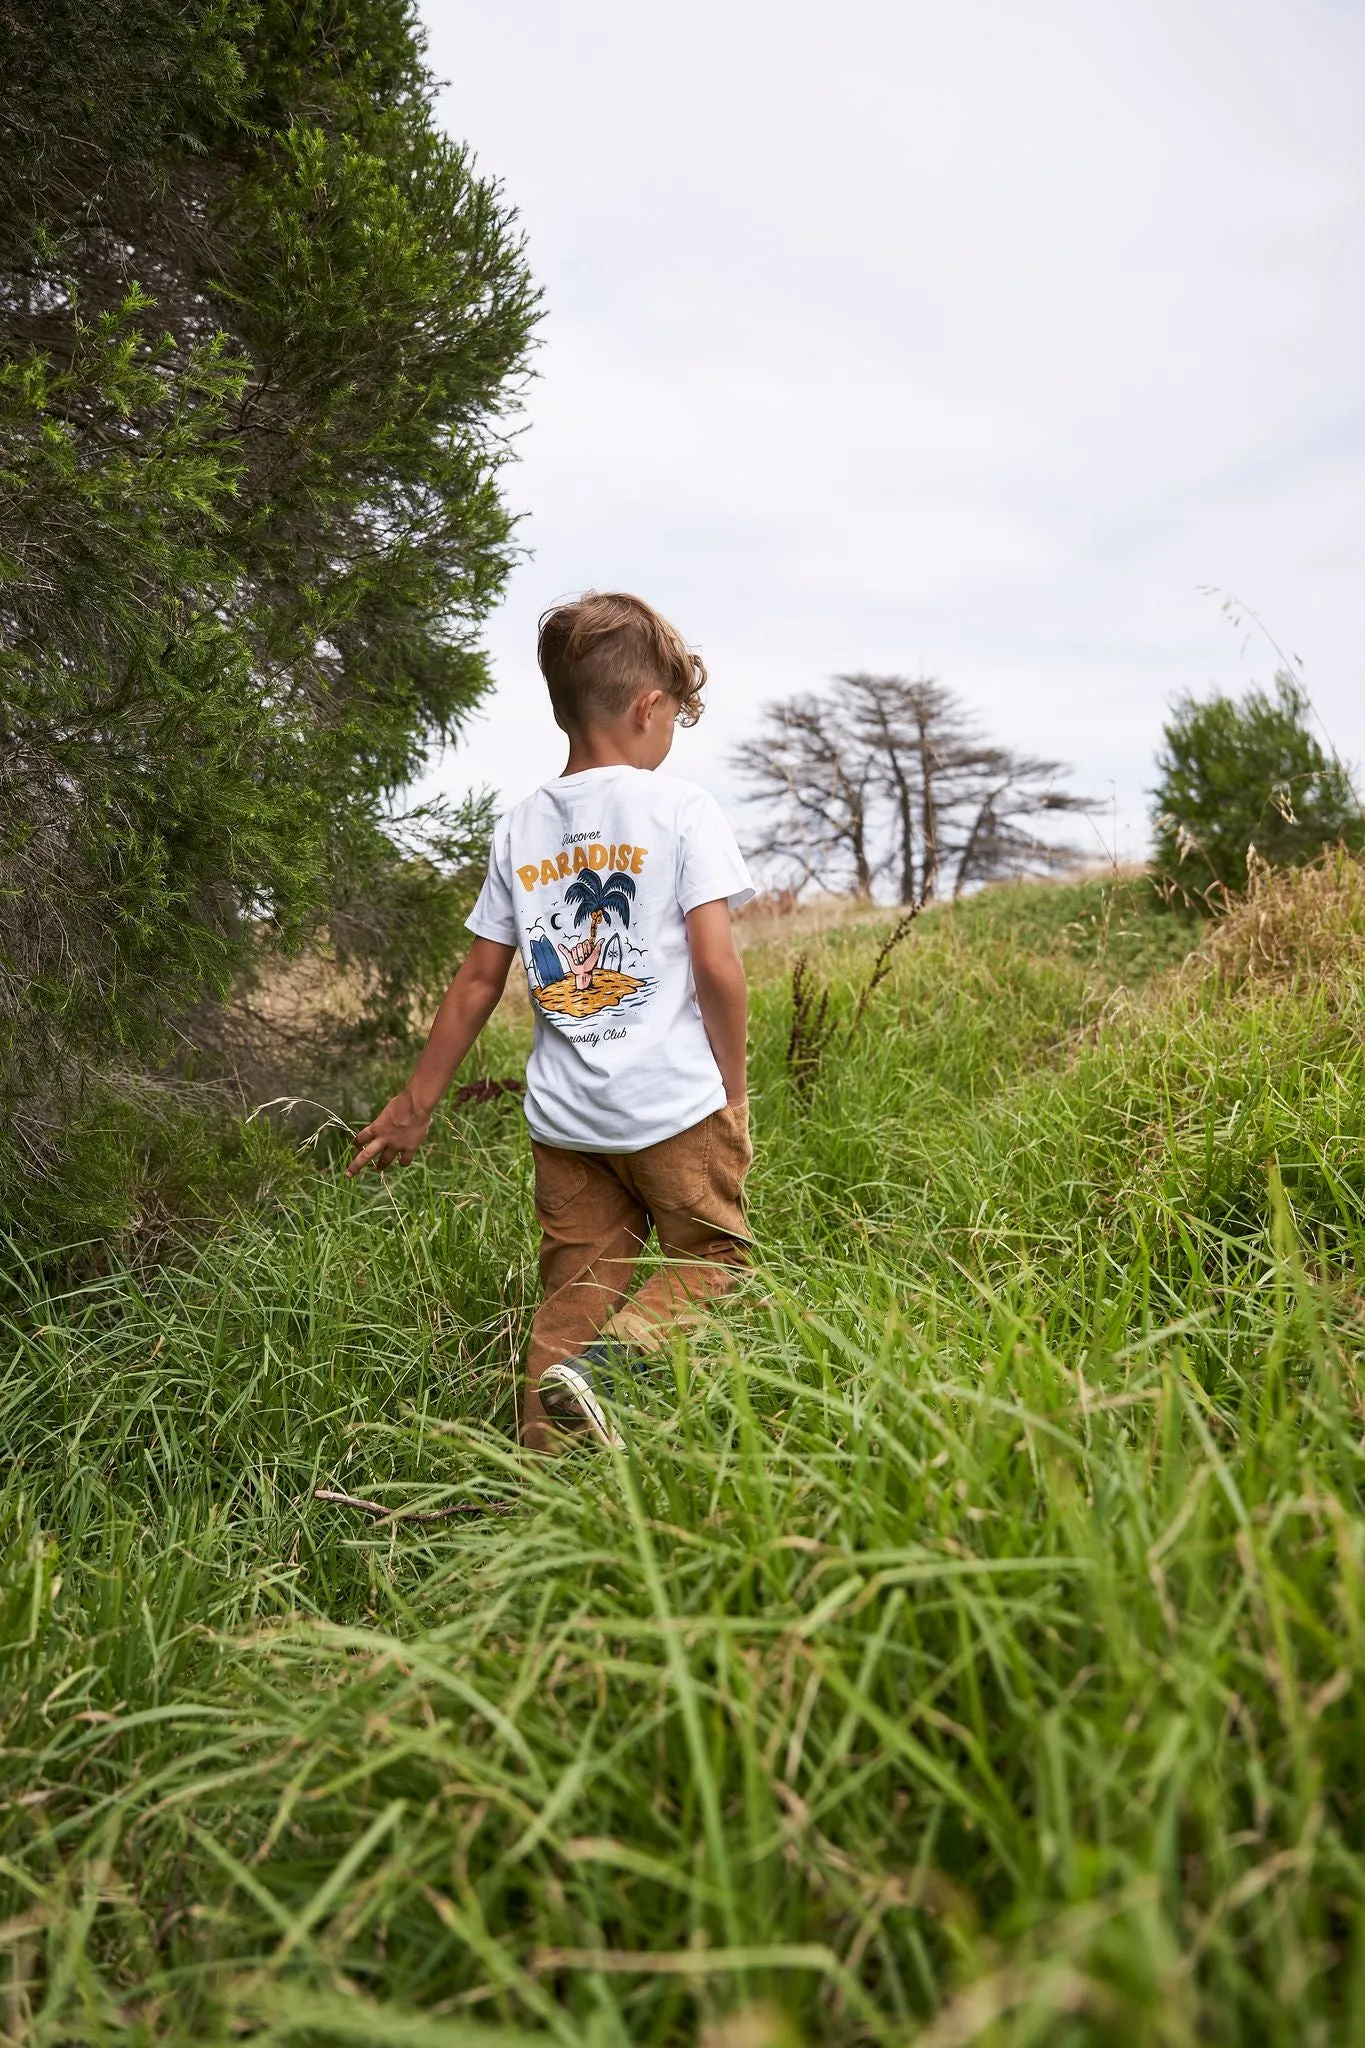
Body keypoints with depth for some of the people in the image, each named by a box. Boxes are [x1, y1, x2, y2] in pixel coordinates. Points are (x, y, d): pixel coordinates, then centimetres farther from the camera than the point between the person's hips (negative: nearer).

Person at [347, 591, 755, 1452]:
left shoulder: (519, 827, 7)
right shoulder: (683, 809, -6)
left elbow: (478, 982, 8)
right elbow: (717, 964, -13)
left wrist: (415, 1105, 16)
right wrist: (734, 1086, 1)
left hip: (564, 1117, 4)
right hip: (677, 1104, -4)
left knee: (575, 1297, 13)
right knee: (710, 1257, 13)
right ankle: (605, 1365, -12)